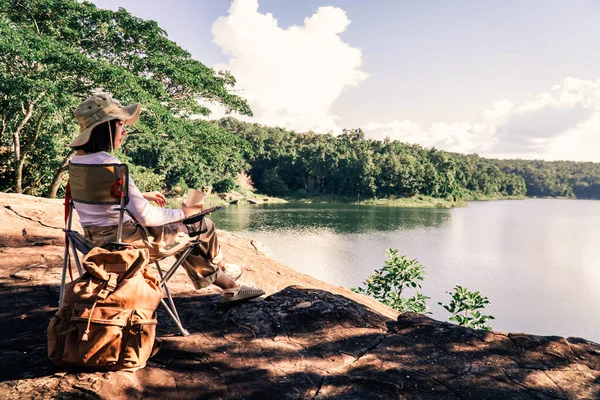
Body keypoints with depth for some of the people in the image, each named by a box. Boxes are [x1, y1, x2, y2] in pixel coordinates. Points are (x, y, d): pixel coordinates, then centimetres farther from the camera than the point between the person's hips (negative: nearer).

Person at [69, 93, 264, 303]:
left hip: (98, 239, 10)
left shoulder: (77, 159, 3)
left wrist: (144, 195, 21)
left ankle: (229, 286, 34)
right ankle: (220, 268, 39)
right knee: (204, 226, 7)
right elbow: (147, 216, -27)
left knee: (176, 230, 26)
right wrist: (184, 213, -11)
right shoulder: (108, 164, -26)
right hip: (123, 242, -10)